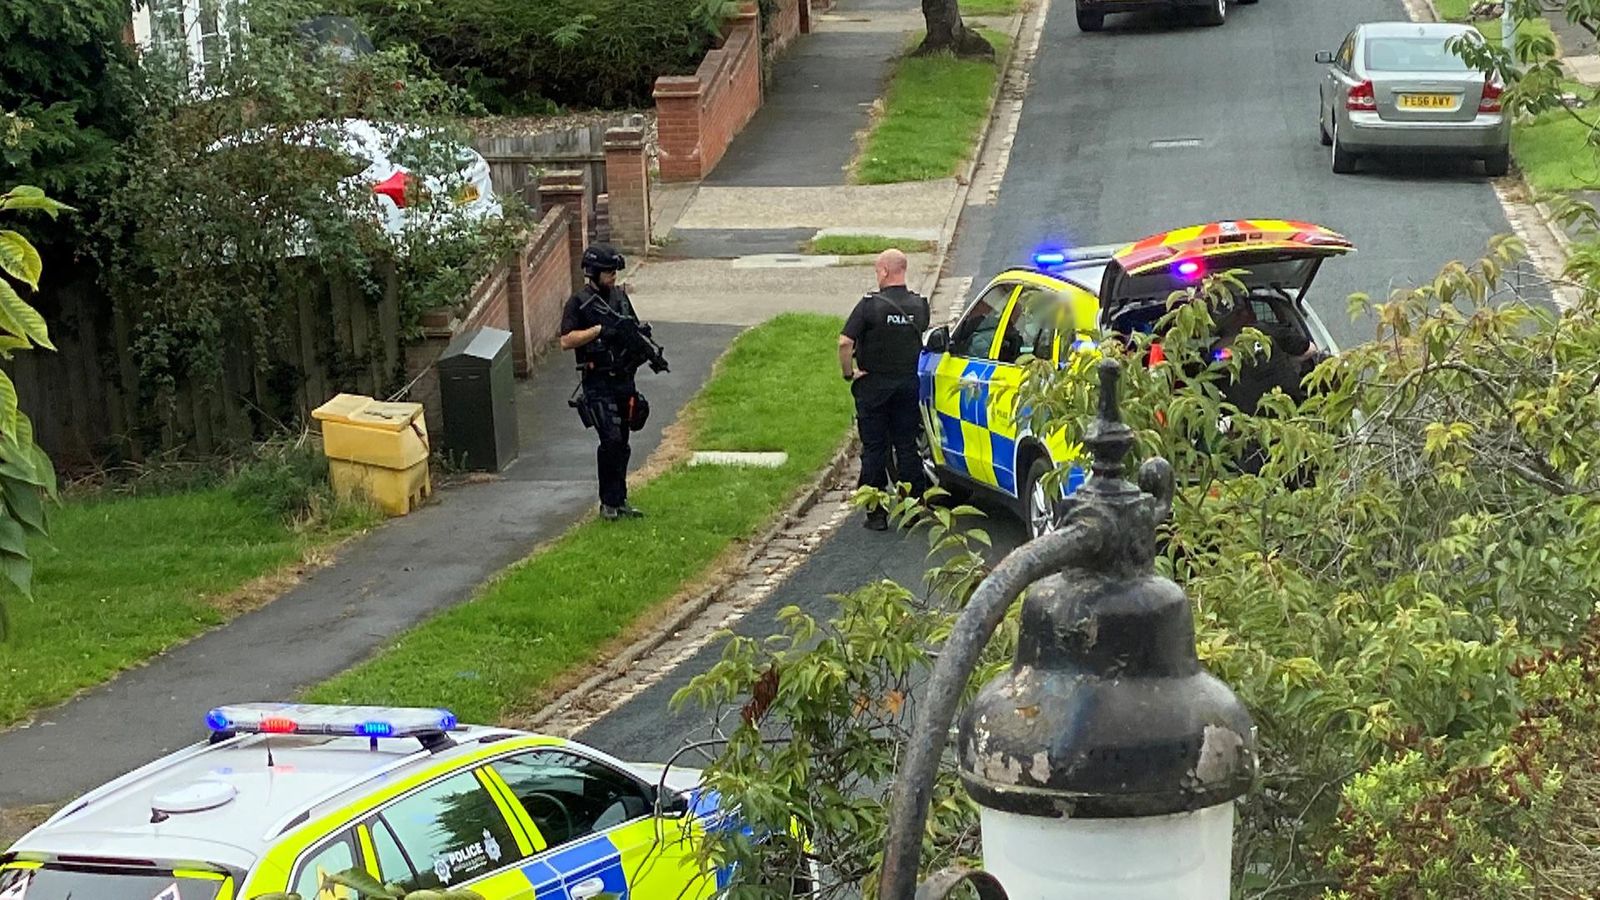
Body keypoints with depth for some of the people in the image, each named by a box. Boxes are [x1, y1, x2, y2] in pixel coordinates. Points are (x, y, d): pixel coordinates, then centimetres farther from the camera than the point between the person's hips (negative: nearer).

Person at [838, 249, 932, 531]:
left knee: (874, 449, 4)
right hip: (909, 383, 4)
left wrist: (848, 372, -10)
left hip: (874, 385, -4)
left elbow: (845, 342, -23)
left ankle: (876, 513, 5)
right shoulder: (919, 305, 0)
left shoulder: (870, 305, -16)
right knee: (908, 447, 12)